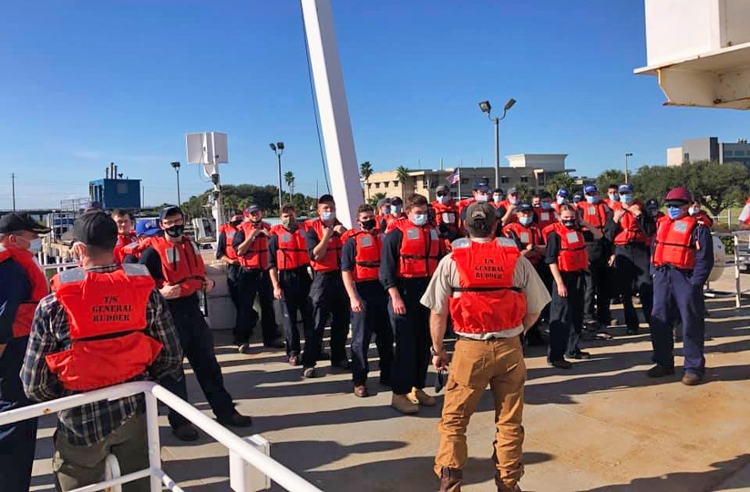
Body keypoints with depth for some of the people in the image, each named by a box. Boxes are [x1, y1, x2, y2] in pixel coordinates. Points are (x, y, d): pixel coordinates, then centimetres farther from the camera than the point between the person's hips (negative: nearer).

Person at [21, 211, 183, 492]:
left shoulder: (54, 305, -15)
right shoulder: (146, 291, -10)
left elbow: (34, 384, -9)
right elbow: (172, 359, -4)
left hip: (81, 420, -1)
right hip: (135, 412, 2)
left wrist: (65, 398, 11)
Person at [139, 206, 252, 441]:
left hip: (193, 311, 7)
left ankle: (225, 411, 25)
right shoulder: (153, 252, -11)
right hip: (169, 315, -6)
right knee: (172, 369, 5)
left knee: (208, 364, 14)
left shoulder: (191, 245, 10)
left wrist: (208, 282, 4)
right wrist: (160, 293, -26)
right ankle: (179, 421, 18)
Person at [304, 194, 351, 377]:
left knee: (342, 321, 11)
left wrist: (344, 233, -11)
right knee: (318, 323, -5)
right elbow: (315, 255, -13)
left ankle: (339, 357, 25)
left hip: (342, 277, 5)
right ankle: (308, 363, 0)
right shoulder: (313, 229, -2)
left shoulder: (341, 227, 11)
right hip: (323, 278, -5)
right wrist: (326, 236, -17)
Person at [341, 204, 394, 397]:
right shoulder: (352, 240, -1)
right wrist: (353, 297, -17)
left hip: (383, 290, 5)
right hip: (363, 292, -4)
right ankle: (359, 381, 10)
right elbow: (346, 271, -7)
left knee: (386, 336, 13)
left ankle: (387, 375, 26)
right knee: (361, 338, 1)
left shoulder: (383, 237, 11)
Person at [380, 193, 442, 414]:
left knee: (424, 343, 12)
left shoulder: (432, 233, 12)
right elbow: (386, 269, -11)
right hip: (404, 294, -6)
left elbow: (438, 263, 18)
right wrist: (395, 297, -19)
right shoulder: (396, 234, -7)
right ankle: (399, 393, 5)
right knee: (405, 344, -4)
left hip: (428, 293, 6)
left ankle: (417, 388, 25)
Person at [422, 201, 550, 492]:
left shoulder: (451, 261, -5)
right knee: (510, 422, 15)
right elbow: (534, 311, 3)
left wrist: (438, 350, 8)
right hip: (510, 348, 2)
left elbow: (437, 313, -4)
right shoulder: (518, 261, -1)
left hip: (470, 349, -2)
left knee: (453, 420, 11)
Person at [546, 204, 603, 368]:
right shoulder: (555, 234, -10)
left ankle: (572, 349, 28)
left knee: (577, 316, 15)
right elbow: (551, 261, -14)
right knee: (561, 318, -7)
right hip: (564, 278, -7)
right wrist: (559, 283, -19)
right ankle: (555, 356, -4)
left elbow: (598, 235, 20)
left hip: (579, 277, 7)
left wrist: (584, 223, 7)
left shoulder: (578, 231, 10)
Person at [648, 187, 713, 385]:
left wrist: (695, 283, -14)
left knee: (691, 324, 0)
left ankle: (694, 368, 10)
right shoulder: (661, 224, 14)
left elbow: (705, 259, -9)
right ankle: (664, 363, 23)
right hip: (663, 277, 6)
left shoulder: (697, 227, -5)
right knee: (659, 321, 9)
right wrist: (654, 272, 12)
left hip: (685, 278, -6)